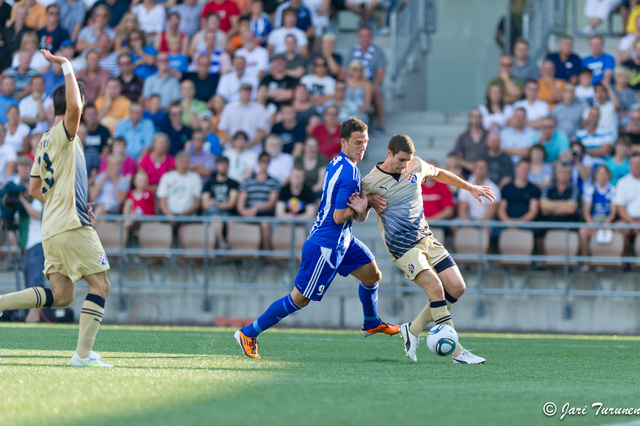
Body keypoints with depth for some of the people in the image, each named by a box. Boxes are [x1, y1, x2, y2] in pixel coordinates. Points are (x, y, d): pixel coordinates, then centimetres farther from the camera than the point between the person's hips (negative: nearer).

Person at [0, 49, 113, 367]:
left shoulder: (45, 142, 18)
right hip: (72, 225, -9)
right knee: (100, 285, -3)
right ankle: (83, 353, -9)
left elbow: (34, 189, 23)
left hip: (51, 227, 9)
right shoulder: (63, 134, -7)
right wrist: (66, 66, -22)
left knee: (61, 295, 8)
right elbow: (74, 107, -30)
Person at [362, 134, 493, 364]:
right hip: (401, 245, -6)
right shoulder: (370, 182, -8)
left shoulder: (416, 166, 4)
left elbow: (439, 174, 25)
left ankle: (413, 330, 10)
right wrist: (369, 201, -18)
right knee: (435, 287, -22)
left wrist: (471, 188, 32)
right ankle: (457, 352, -20)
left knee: (457, 287, -4)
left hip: (425, 237, 6)